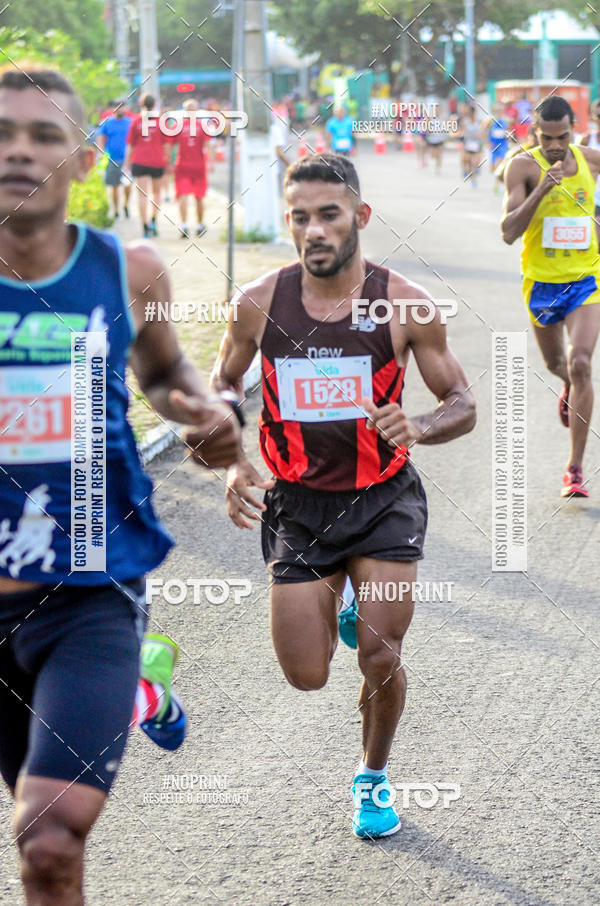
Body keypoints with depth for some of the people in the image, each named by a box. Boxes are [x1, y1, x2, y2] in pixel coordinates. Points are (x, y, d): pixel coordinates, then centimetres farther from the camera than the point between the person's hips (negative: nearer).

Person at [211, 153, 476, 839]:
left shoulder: (405, 305, -12)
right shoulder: (259, 303, -9)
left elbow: (463, 405, -4)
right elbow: (223, 383, 9)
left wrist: (419, 428, -26)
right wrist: (233, 462, -8)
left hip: (384, 499, -1)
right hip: (296, 503, 1)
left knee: (380, 660, -7)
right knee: (306, 676, -1)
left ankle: (373, 775, 24)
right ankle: (333, 595, 35)